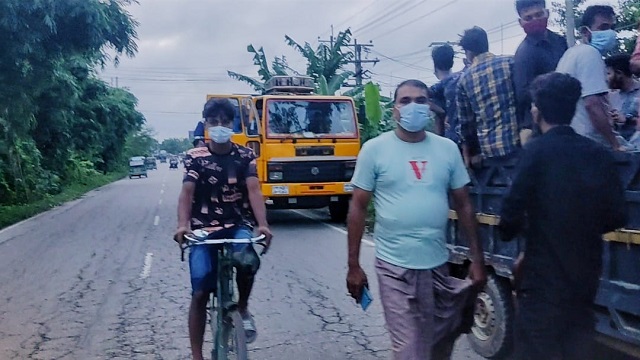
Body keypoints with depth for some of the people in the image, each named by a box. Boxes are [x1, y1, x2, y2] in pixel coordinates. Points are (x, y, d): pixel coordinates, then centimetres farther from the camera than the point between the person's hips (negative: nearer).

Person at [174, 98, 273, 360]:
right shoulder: (195, 157, 1)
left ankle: (242, 308, 0)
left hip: (238, 225, 0)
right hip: (204, 229, 0)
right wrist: (183, 226, -29)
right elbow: (187, 193, -10)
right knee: (200, 293, -3)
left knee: (247, 259, -32)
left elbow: (254, 191, -9)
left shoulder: (245, 156, 3)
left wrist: (262, 225, -26)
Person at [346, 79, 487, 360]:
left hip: (438, 264, 4)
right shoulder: (374, 149, -5)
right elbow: (358, 207, -3)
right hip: (394, 266, -3)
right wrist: (353, 265, -4)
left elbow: (463, 205, 8)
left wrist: (477, 258, 5)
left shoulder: (448, 149, 3)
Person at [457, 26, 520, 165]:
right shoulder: (510, 63, 1)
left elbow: (465, 120, 12)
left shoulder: (464, 79, 7)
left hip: (490, 147, 2)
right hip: (519, 140, -1)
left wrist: (466, 146, 24)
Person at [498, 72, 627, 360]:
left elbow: (512, 212, -17)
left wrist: (509, 231, 5)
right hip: (585, 272, 5)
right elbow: (616, 216, 2)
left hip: (544, 273, -5)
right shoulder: (599, 154, 0)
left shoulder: (537, 151, -13)